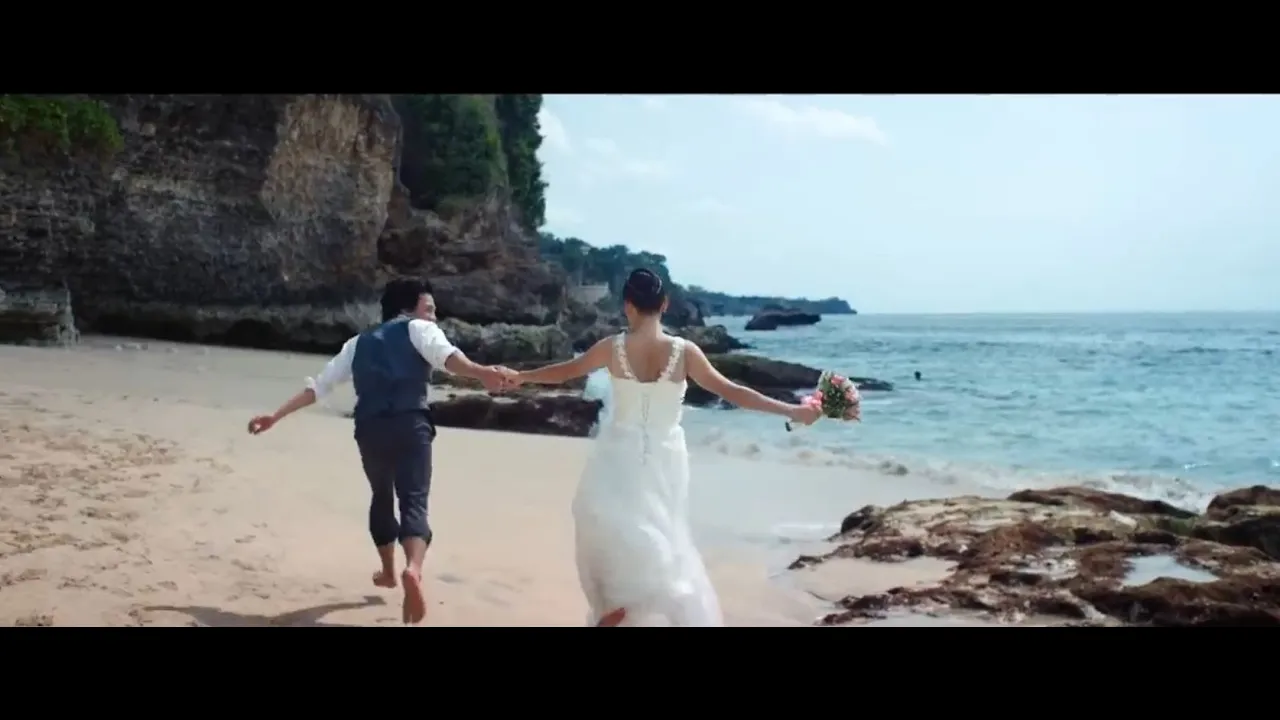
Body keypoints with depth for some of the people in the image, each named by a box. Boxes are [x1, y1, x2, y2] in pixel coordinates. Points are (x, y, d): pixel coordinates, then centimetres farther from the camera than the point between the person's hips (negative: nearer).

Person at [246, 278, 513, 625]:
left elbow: (318, 384, 26)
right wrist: (482, 374, -29)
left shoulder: (360, 342, 29)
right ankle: (413, 568, -37)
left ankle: (388, 570, 42)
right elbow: (446, 355, -11)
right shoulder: (419, 329, 13)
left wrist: (275, 416, 31)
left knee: (382, 497, 27)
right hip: (410, 424, -5)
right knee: (414, 501, -9)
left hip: (369, 428, 5)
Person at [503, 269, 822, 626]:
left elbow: (567, 370, 7)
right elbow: (730, 391, -9)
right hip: (664, 459, 1)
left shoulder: (612, 348, -9)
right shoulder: (684, 351, -10)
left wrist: (520, 376, 26)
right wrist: (792, 411, -2)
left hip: (621, 458, -1)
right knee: (656, 536, 15)